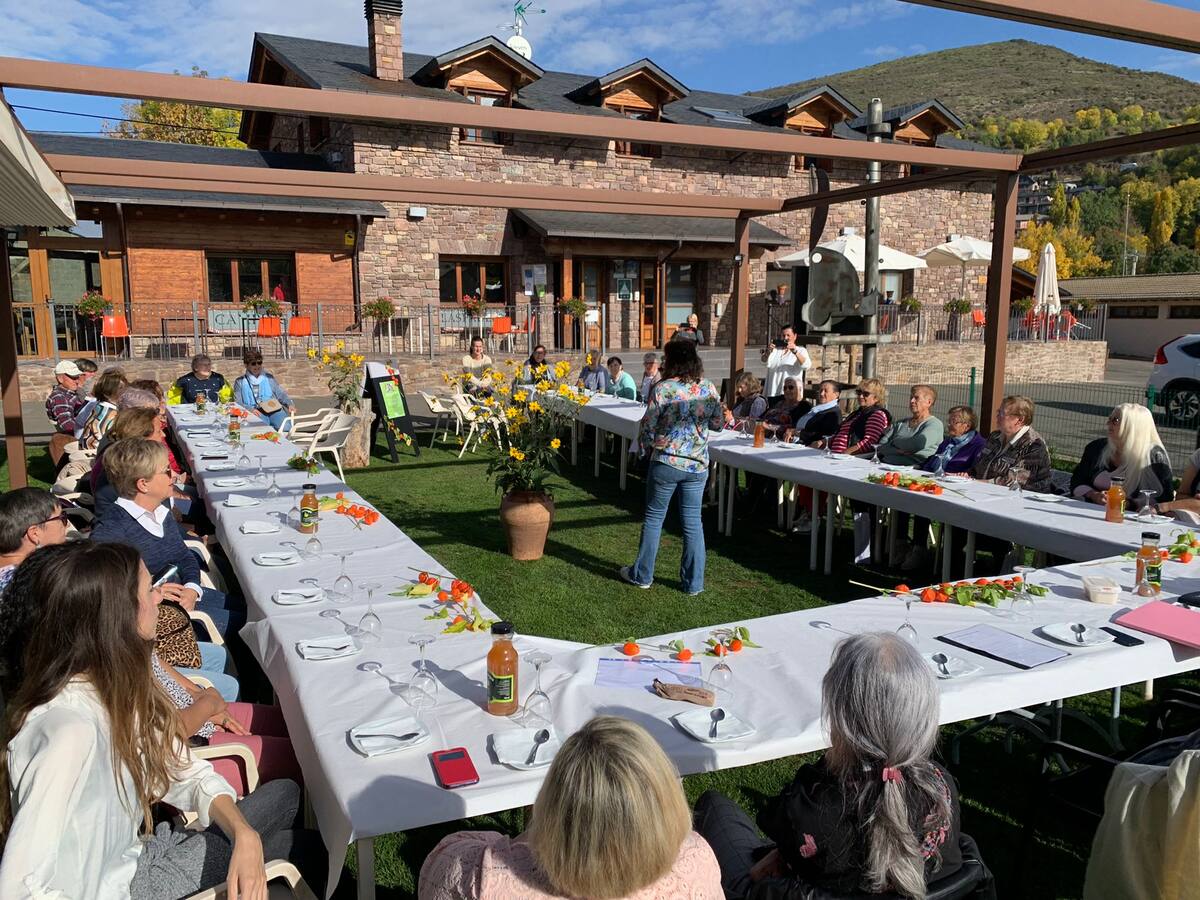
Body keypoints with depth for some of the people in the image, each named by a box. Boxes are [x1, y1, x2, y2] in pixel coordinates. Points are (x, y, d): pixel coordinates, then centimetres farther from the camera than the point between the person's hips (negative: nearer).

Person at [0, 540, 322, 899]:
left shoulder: (116, 685, -7)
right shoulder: (71, 730, -34)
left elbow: (189, 774, 0)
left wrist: (244, 834, -16)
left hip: (135, 854, 7)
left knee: (283, 794, 9)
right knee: (299, 848, -2)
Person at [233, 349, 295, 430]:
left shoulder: (269, 378, 22)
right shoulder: (240, 381, 15)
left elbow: (281, 394, 19)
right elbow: (238, 403, 7)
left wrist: (290, 404, -2)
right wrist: (251, 409, -14)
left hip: (274, 410, 3)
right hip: (257, 413, -2)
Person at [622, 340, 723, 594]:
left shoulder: (663, 389, -12)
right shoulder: (709, 388, 0)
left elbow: (648, 426, -8)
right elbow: (718, 424, 8)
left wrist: (646, 447, 11)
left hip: (665, 462, -3)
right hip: (698, 465, 3)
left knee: (654, 518, 11)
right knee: (693, 522, 10)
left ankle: (642, 575, 22)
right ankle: (693, 582, 16)